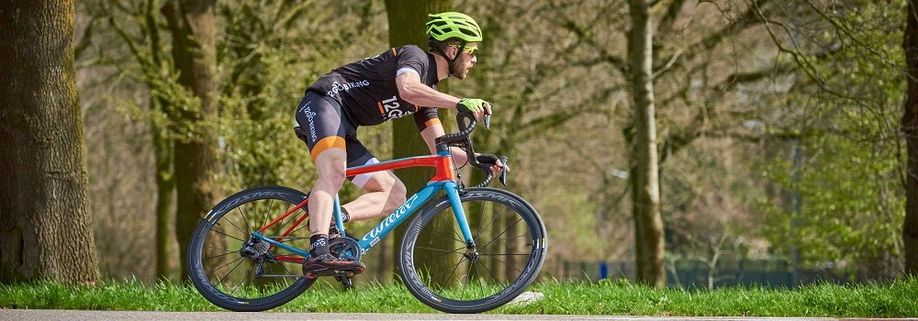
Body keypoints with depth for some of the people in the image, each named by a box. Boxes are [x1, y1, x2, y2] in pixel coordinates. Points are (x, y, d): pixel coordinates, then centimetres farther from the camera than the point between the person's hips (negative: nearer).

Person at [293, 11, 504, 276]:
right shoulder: (415, 56, -6)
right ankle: (318, 253, -50)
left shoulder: (428, 93, 21)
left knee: (395, 194, 2)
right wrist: (460, 103, -31)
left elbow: (440, 149, 17)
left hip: (345, 130, 10)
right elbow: (407, 88, -29)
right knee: (334, 172, -35)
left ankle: (326, 217, -17)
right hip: (323, 102, -10)